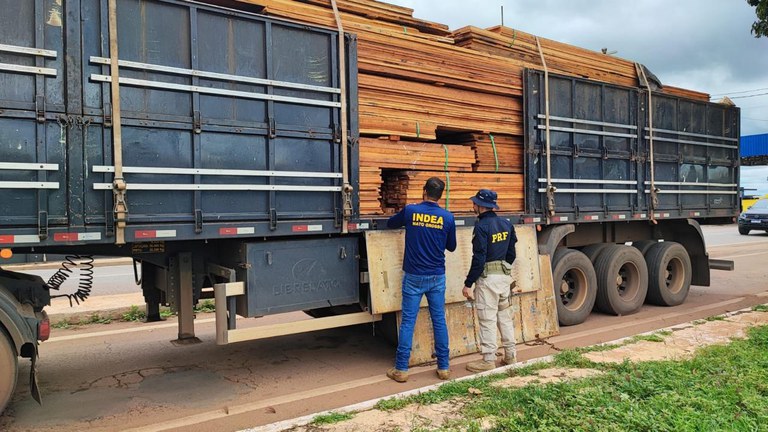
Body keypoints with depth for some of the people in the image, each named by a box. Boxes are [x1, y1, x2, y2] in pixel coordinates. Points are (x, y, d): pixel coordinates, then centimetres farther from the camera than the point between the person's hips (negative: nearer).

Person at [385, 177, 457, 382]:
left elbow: (390, 223, 14)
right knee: (439, 321, 9)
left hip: (413, 276, -1)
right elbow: (451, 246, 9)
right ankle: (443, 367, 16)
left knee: (408, 321, 3)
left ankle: (401, 369, 8)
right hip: (437, 277, 1)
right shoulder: (447, 217, -3)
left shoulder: (410, 211, -5)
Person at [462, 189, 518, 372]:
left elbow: (479, 259, -19)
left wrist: (468, 283, -14)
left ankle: (488, 360, 6)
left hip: (487, 277, -8)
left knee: (487, 320, -1)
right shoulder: (506, 224, 7)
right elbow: (511, 254, 12)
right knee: (505, 317, 16)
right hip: (505, 275, 8)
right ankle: (510, 355, 24)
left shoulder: (482, 227, -16)